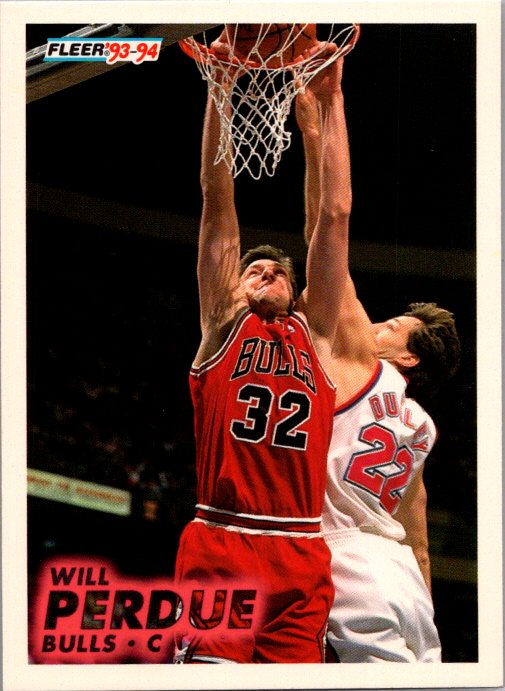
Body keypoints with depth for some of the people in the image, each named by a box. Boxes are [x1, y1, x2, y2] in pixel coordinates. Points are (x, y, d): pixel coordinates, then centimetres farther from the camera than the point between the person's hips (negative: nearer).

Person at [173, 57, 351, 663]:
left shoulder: (314, 333, 20)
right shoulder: (223, 324, 16)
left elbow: (333, 216, 18)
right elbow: (218, 200, 12)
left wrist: (329, 100, 18)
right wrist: (221, 83, 8)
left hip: (301, 564, 3)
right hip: (218, 550, -2)